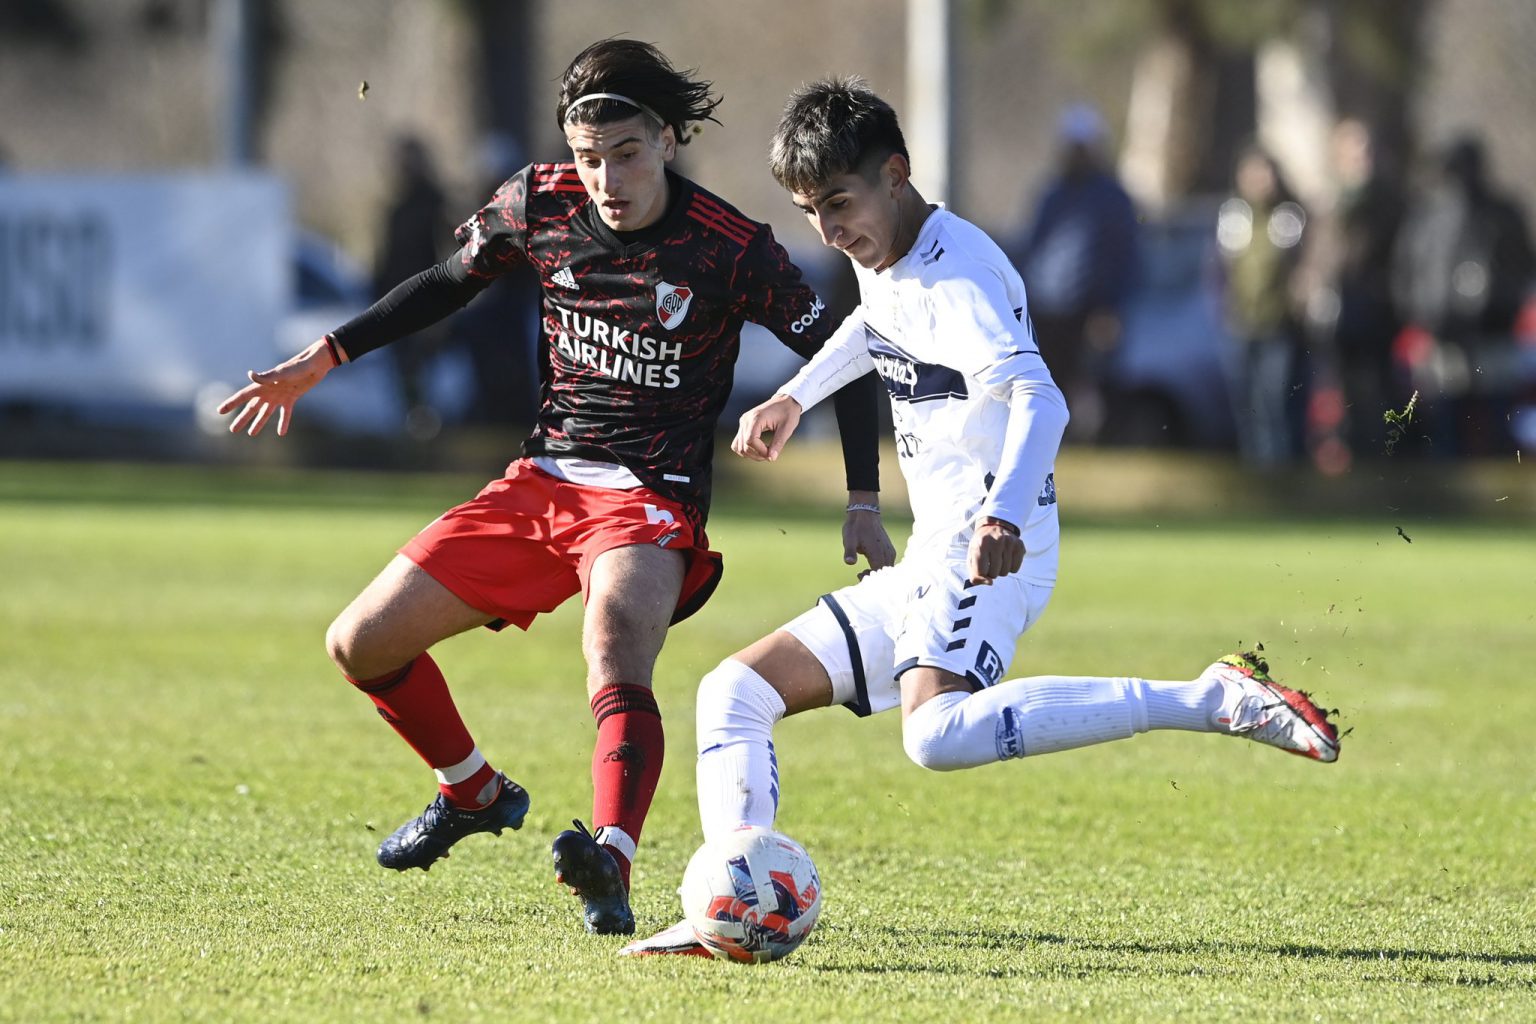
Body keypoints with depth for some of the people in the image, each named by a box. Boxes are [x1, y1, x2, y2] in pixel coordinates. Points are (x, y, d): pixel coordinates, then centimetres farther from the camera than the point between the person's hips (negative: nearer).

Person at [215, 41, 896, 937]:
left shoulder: (731, 250, -13)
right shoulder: (541, 205, -2)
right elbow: (450, 284, 18)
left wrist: (864, 507, -10)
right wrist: (323, 359, 15)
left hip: (651, 501, -6)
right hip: (540, 484, 6)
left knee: (617, 652, -37)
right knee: (361, 645, 5)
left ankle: (612, 868, -56)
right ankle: (476, 794, 30)